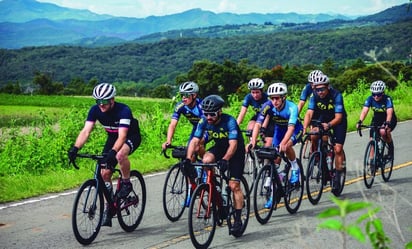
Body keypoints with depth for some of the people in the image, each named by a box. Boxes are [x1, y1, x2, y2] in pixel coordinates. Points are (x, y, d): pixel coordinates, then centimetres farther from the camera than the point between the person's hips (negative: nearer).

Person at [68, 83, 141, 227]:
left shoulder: (123, 110, -32)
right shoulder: (95, 110, -18)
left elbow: (122, 136, -41)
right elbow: (86, 131, -25)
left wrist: (112, 152, -57)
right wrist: (75, 148, -41)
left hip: (131, 136, -5)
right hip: (112, 138, 6)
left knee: (120, 155, -38)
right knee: (104, 173, -5)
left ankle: (126, 184, -13)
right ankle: (108, 209, 6)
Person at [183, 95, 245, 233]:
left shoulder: (229, 121, -31)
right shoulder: (204, 121, -17)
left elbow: (233, 144, -39)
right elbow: (195, 140, -22)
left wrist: (225, 159, -55)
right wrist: (188, 159, -37)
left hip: (236, 150, -4)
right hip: (220, 147, 4)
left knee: (234, 186, -11)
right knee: (206, 160, -27)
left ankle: (238, 219, -1)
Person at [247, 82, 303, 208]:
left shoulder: (292, 107, -35)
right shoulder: (268, 106, -26)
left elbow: (291, 128, -45)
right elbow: (258, 124, -33)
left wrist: (283, 143, -61)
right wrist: (253, 141, -49)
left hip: (296, 129, -3)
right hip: (279, 129, 3)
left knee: (287, 146, -34)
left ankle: (295, 169, -5)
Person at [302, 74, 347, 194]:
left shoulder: (336, 95, -29)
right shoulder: (314, 96, -19)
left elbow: (338, 117, -31)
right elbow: (309, 113, -27)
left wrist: (329, 125, -50)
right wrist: (304, 128, -44)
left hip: (338, 121, -3)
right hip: (324, 119, 3)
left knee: (338, 149, -12)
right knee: (313, 136, -24)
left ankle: (337, 179, -1)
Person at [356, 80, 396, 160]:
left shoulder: (387, 99, -27)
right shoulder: (370, 99, -18)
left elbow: (389, 113, -40)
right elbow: (364, 111, -29)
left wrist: (386, 123, -58)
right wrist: (360, 121, -46)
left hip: (390, 120, -4)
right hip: (377, 120, 4)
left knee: (383, 131, -33)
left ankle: (391, 147, -5)